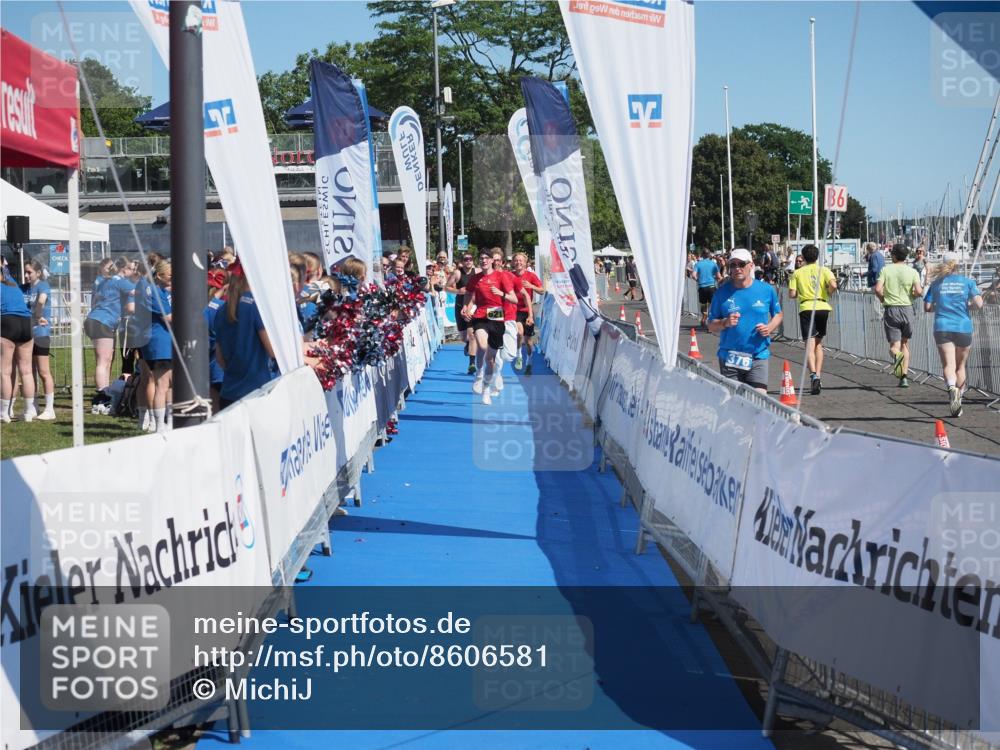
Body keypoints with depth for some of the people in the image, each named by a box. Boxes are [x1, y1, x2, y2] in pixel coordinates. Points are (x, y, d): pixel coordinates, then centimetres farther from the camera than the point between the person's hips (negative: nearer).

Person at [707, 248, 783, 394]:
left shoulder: (766, 290, 3)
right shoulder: (722, 292, 1)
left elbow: (778, 314, 17)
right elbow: (711, 326, 6)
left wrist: (770, 327, -4)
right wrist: (725, 323, -16)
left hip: (758, 356, -1)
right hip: (729, 358, 1)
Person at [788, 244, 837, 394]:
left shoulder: (798, 273, 4)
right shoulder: (824, 270, 5)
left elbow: (792, 294, -2)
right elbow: (833, 285, -11)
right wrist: (827, 294, 9)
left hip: (806, 308, -2)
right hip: (823, 308, 2)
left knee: (810, 345, -8)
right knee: (818, 344, 19)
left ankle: (813, 375, -28)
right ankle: (818, 375, 14)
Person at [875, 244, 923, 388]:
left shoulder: (886, 270, -1)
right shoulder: (912, 272, 0)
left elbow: (878, 289, -12)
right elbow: (919, 292, -11)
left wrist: (883, 299, 8)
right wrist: (911, 296, 12)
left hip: (891, 310, -1)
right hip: (907, 309, 1)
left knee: (894, 345, 0)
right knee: (905, 343, 17)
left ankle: (897, 355, -37)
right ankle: (904, 377, 11)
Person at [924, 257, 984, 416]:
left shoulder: (936, 283, 8)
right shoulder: (968, 282, 6)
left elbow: (927, 307, 6)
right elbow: (978, 304, -6)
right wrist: (968, 304, 14)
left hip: (942, 327, -1)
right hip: (963, 327, 1)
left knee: (948, 365, -10)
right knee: (960, 366, 16)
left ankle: (952, 387, -40)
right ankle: (957, 401, 18)